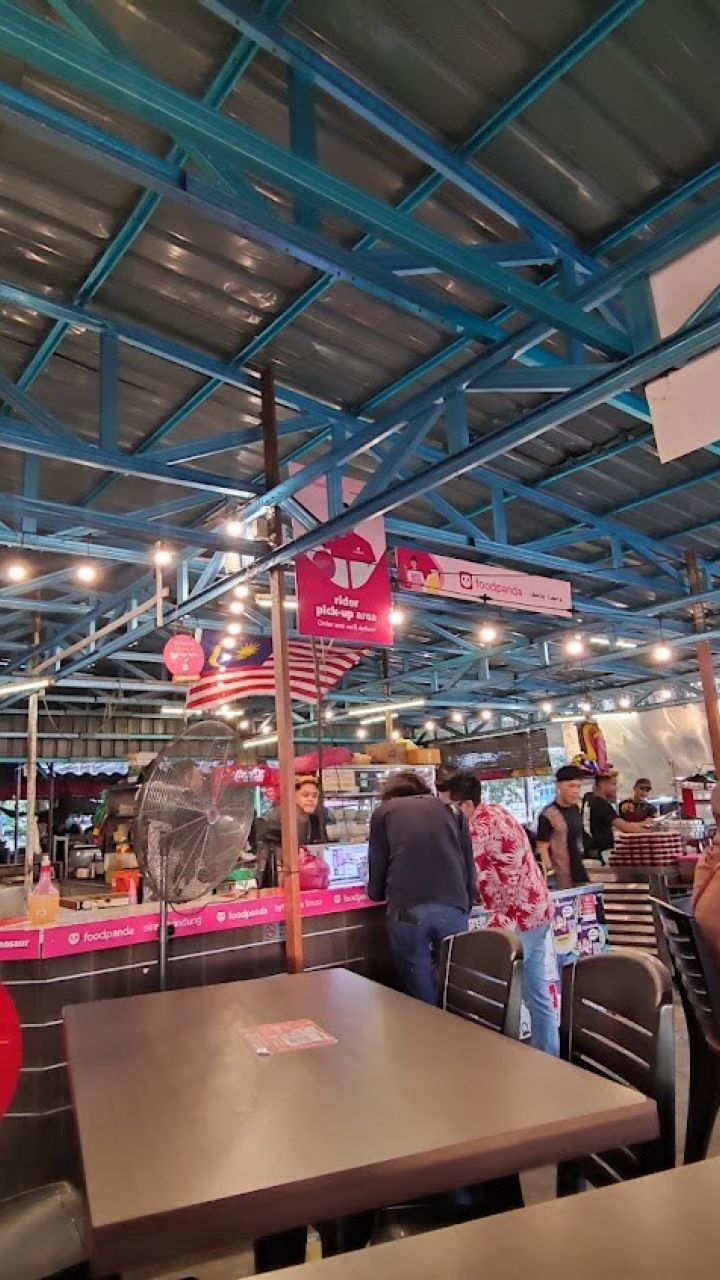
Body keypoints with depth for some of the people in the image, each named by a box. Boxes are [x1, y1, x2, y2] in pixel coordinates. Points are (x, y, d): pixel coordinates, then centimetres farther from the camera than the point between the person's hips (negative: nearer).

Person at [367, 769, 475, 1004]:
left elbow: (377, 869, 15)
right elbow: (469, 869, 20)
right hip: (454, 909, 2)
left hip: (407, 911, -2)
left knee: (423, 1001, 7)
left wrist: (376, 892, 35)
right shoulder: (450, 809, 23)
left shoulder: (384, 812, 17)